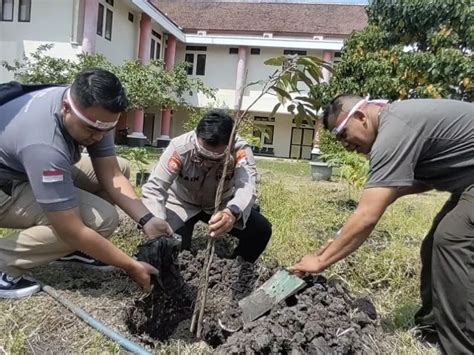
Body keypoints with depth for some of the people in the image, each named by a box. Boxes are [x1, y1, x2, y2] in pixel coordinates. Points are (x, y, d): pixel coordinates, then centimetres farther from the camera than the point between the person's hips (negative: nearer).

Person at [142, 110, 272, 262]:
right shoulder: (179, 148, -33)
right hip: (182, 202, -1)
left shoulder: (240, 150, -31)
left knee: (261, 230, -16)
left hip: (222, 203, 2)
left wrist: (232, 212, -70)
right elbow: (154, 188, -37)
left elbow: (247, 187, -47)